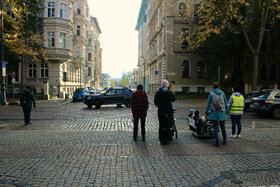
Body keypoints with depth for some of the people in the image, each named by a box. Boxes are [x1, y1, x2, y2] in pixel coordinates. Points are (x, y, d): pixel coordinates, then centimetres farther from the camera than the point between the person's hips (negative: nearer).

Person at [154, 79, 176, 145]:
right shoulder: (169, 93, -11)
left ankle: (162, 140, 15)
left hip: (160, 112, 3)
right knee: (167, 126, 8)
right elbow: (173, 99, 5)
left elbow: (155, 102, 3)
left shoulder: (158, 93, -2)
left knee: (161, 126, 10)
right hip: (168, 112, -2)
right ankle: (167, 140, 13)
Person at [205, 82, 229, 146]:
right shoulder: (222, 93, 2)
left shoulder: (211, 93, -4)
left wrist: (206, 112, 4)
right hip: (222, 113, 3)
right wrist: (227, 111, 21)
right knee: (223, 127, 15)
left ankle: (217, 142, 2)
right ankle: (224, 141, 26)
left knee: (215, 128, 3)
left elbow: (208, 104, -5)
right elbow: (225, 103, 8)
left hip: (214, 113, -3)